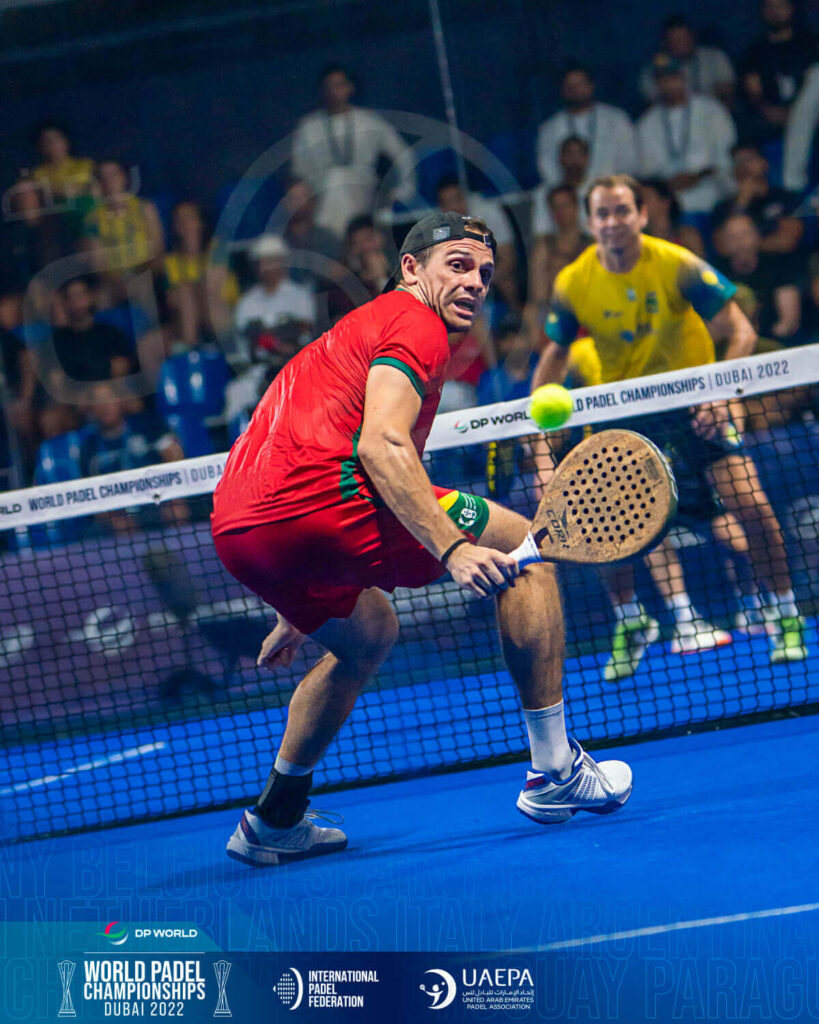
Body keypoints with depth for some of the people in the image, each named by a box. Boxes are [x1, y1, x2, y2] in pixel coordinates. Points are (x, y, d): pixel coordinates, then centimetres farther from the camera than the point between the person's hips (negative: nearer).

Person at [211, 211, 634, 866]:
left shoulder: (360, 327, 34)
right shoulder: (416, 323, 2)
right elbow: (381, 447, -16)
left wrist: (297, 614, 44)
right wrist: (453, 549, -25)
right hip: (315, 500, -10)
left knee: (369, 632, 36)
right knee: (524, 548, 2)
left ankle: (274, 820, 37)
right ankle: (555, 772, -1)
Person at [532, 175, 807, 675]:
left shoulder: (678, 266, -19)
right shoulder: (574, 283, -11)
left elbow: (741, 332, -17)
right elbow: (556, 353, 5)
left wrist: (720, 394, -29)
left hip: (692, 400, -2)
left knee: (750, 503, -16)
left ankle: (786, 615, 3)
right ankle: (631, 623, 15)